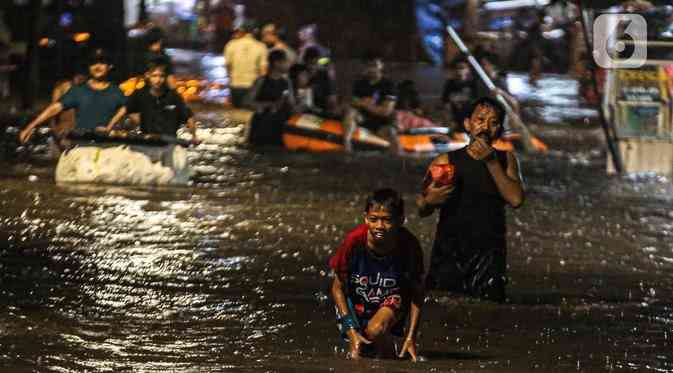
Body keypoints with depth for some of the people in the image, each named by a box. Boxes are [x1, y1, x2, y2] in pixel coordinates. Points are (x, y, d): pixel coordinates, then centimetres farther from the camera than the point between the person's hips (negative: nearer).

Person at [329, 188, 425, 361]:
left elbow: (417, 293, -9)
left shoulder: (409, 245, -24)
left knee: (376, 330, -31)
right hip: (355, 301, 1)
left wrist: (411, 338, -14)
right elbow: (338, 288, -11)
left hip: (392, 298, -1)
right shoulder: (354, 241, -26)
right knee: (357, 357, -10)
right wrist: (352, 331, -18)